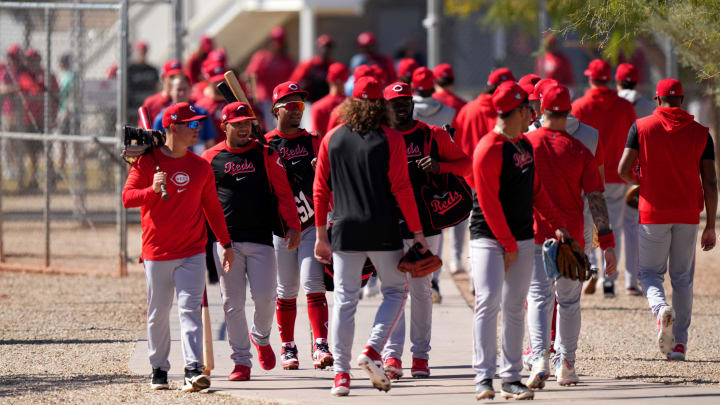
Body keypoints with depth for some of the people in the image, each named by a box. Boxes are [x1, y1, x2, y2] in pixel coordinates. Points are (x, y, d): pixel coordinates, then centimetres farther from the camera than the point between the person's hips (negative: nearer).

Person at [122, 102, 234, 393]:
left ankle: (193, 369, -16)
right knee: (158, 313, 5)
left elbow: (212, 207, 16)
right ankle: (159, 369, 18)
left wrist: (226, 243, 13)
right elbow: (127, 198, -7)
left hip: (192, 252, 2)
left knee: (190, 309, -9)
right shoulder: (147, 161, -2)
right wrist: (153, 190, -26)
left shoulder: (201, 167, 9)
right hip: (157, 252, -2)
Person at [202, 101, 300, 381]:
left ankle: (261, 337, 24)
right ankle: (241, 361, 6)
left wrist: (293, 225, -8)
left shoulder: (265, 155, 7)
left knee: (265, 297, -7)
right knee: (232, 303, 0)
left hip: (260, 239, 0)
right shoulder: (211, 158, 8)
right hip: (225, 240, 0)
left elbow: (282, 192, 3)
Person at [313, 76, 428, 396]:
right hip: (383, 231, -3)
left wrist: (321, 234, 13)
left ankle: (341, 373, 0)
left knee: (344, 299, 5)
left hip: (345, 230, 3)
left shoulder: (332, 139, 5)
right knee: (395, 290, 13)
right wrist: (417, 231, -2)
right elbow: (401, 188, -8)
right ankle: (372, 350, -6)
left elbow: (320, 189, 7)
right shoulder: (390, 140, -5)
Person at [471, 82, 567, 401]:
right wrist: (508, 245, -15)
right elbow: (489, 203, -18)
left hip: (523, 239, 8)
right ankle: (484, 377, -15)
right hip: (489, 239, -8)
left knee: (515, 308, 7)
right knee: (488, 302, -14)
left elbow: (535, 189, 20)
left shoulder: (525, 144, 11)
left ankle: (511, 378, 10)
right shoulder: (488, 150, -16)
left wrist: (556, 223, 12)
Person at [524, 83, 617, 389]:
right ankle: (565, 365, 20)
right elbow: (596, 199, -6)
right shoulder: (580, 151, -3)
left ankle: (539, 359, -23)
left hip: (535, 234, -1)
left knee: (539, 298, -2)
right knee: (569, 301, 15)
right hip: (572, 236, 1)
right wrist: (607, 243, -4)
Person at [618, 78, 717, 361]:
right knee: (683, 278, 12)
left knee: (649, 272, 10)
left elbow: (623, 170, -8)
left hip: (653, 212, -2)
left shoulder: (641, 127, -3)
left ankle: (661, 308, -23)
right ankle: (679, 343, 10)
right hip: (688, 215, 2)